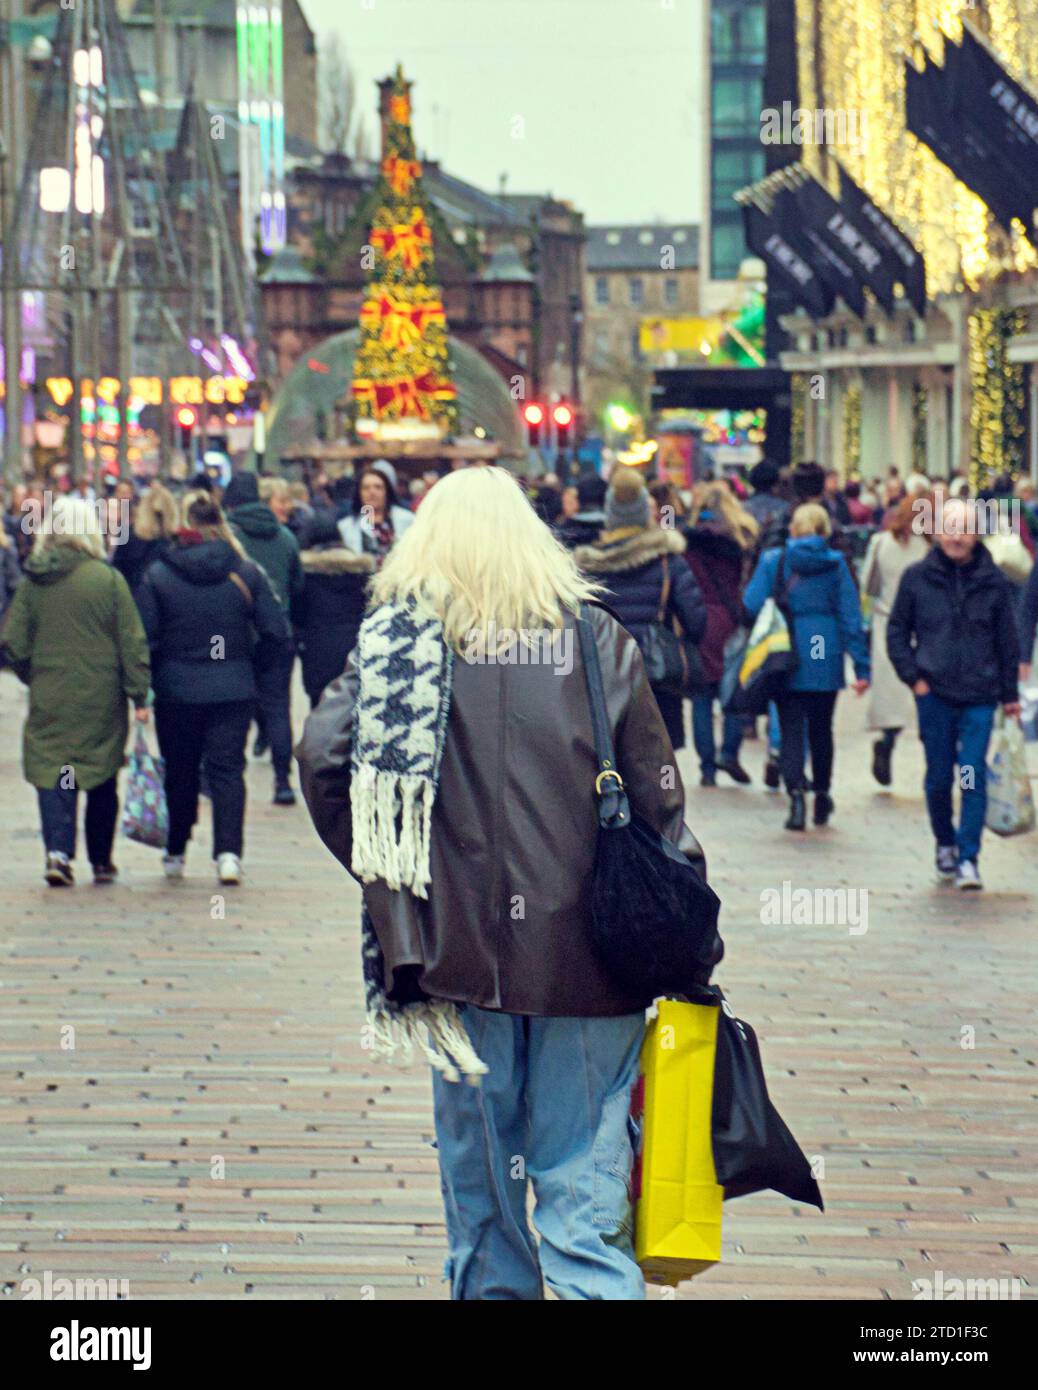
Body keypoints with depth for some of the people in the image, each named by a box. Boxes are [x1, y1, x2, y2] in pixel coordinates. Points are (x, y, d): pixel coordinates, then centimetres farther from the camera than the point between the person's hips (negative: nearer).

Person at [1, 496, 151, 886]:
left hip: (49, 697, 1)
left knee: (52, 771, 4)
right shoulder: (108, 579, -9)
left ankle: (58, 851, -15)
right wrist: (139, 694, -3)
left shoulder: (33, 582, -2)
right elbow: (132, 642, -8)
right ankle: (101, 862, 20)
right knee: (101, 779, 12)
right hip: (100, 697, -1)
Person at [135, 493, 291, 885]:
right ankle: (228, 851, -10)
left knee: (179, 771, 13)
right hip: (233, 689, 0)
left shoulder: (158, 574, -6)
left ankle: (175, 853, 22)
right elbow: (277, 632, -3)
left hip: (176, 689, 0)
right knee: (228, 768, 4)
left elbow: (144, 638, -8)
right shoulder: (247, 573, -2)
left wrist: (149, 681, 5)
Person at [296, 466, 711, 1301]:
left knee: (478, 1181, 14)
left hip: (462, 944, 1)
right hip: (586, 951, -1)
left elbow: (324, 754, -12)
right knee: (585, 1187, 1)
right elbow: (657, 797, -2)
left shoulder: (401, 640, 0)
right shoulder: (595, 638, 0)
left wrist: (382, 870, 1)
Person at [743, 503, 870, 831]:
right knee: (821, 729, 17)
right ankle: (822, 797, 27)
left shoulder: (772, 561, -2)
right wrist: (861, 666, 0)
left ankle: (796, 795, -18)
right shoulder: (835, 564, 0)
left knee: (791, 729, 1)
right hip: (825, 658, 1)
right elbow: (851, 616, -1)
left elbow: (751, 607, -8)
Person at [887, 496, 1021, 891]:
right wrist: (913, 677, -3)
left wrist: (1010, 695, 7)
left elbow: (1007, 640, 8)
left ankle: (968, 857, -4)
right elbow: (896, 632, 8)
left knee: (974, 775, -8)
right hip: (935, 694, 0)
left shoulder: (993, 581, 2)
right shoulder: (917, 577, 0)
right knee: (939, 776, 8)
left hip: (980, 695, 0)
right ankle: (945, 843, 29)